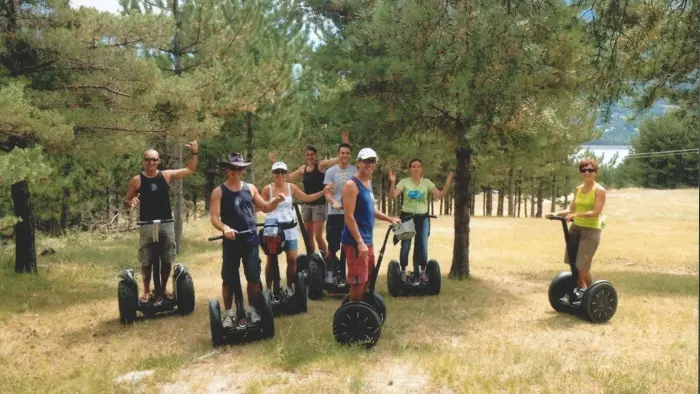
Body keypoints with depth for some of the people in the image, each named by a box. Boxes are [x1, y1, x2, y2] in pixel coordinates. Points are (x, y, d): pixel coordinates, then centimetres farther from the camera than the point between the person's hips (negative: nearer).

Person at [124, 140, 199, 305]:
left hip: (167, 224, 2)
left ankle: (163, 289, 23)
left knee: (167, 260, 7)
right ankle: (146, 291, 18)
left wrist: (195, 153, 2)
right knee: (146, 261, 3)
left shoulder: (167, 175, 4)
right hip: (147, 225, -2)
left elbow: (190, 170, 11)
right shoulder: (137, 180, -1)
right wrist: (130, 203, -19)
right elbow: (126, 201, 3)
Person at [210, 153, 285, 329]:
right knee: (229, 279, 6)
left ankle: (251, 309, 23)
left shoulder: (250, 188, 6)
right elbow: (214, 218, -12)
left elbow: (265, 208, 13)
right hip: (231, 241, -2)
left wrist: (276, 201, -7)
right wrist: (225, 228, -32)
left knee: (254, 277, 5)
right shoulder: (219, 192, -4)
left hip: (251, 240, 2)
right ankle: (228, 313, 20)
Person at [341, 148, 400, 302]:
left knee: (367, 278, 18)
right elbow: (349, 216, -21)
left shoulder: (368, 182, 14)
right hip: (355, 242, -10)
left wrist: (390, 219, 18)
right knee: (358, 281, -5)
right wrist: (360, 242, -25)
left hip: (367, 240, 10)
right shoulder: (351, 185, -15)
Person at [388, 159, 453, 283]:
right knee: (405, 247, 1)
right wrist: (392, 182, -29)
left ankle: (422, 272, 20)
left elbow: (440, 195, -3)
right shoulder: (404, 182, -4)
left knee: (422, 248, 5)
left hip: (422, 218, 2)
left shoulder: (427, 182, 3)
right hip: (407, 217, -2)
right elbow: (393, 196, -15)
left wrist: (447, 183, -15)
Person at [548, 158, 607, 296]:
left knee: (582, 267, -9)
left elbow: (596, 212, -19)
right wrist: (556, 214, 0)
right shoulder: (578, 189, 10)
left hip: (591, 230, -6)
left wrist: (576, 215, -29)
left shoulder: (599, 190, -9)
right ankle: (580, 290, 29)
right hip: (575, 228, 6)